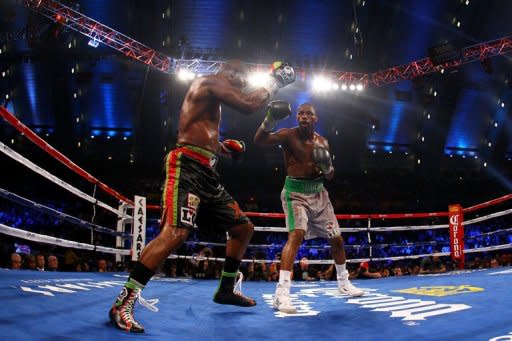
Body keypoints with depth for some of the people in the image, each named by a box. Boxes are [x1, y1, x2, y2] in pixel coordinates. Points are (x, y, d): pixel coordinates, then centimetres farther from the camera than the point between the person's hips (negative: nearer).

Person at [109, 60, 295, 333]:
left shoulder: (213, 99, 28)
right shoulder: (210, 81, -1)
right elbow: (248, 105, -11)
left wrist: (223, 149, 18)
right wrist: (274, 81, 2)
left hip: (207, 173, 11)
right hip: (187, 167, -11)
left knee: (244, 227, 15)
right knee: (175, 233, -27)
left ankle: (226, 289, 26)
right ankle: (123, 303, -23)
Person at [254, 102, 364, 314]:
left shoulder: (322, 142, 6)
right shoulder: (289, 135, -9)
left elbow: (330, 176, 10)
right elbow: (259, 141, -26)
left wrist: (327, 166, -13)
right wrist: (270, 120, -43)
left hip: (318, 192, 6)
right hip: (295, 192, -6)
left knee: (336, 239, 13)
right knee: (296, 234, -28)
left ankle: (344, 283, 36)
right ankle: (281, 294, -31)